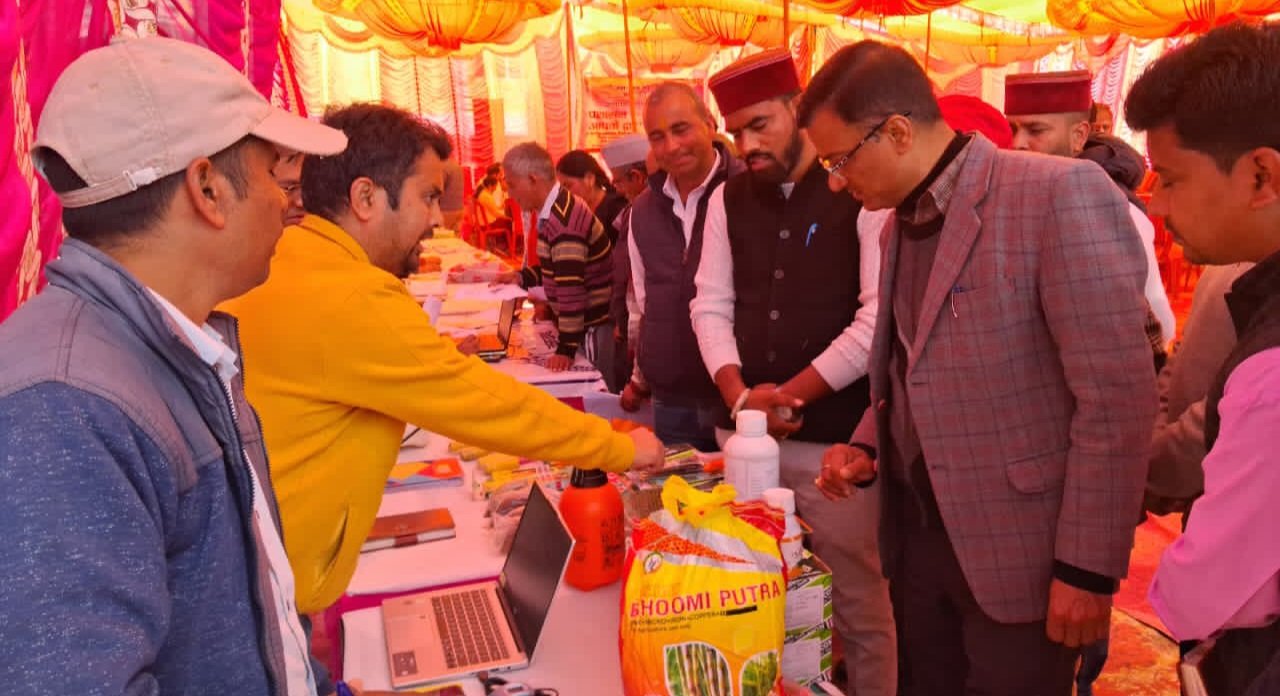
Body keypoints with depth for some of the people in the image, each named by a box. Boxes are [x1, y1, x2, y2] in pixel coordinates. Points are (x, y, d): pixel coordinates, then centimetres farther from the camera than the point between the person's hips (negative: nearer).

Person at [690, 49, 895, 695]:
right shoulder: (728, 200, 9)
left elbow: (878, 319, -14)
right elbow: (710, 305, 8)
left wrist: (788, 395, -11)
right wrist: (738, 395, -8)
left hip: (836, 435, -4)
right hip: (743, 433, 5)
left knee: (859, 604, 6)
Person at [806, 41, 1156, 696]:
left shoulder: (1060, 193, -17)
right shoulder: (900, 223, 9)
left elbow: (1118, 396, -18)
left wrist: (1088, 566, -17)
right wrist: (866, 445, 2)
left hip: (1017, 551, -7)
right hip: (916, 534, 7)